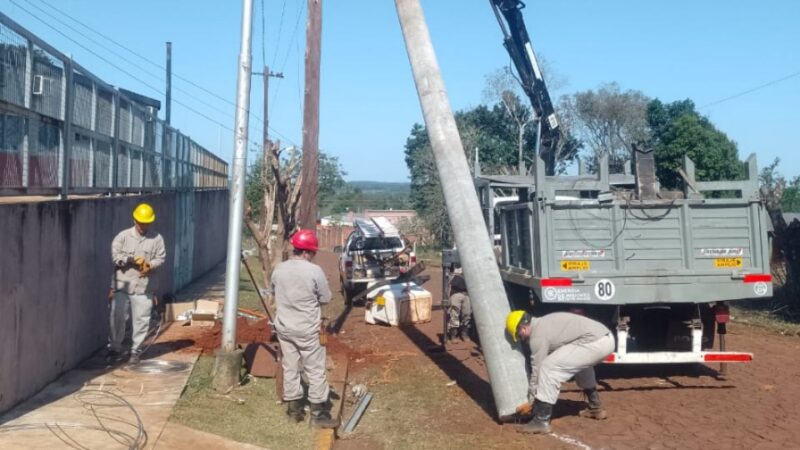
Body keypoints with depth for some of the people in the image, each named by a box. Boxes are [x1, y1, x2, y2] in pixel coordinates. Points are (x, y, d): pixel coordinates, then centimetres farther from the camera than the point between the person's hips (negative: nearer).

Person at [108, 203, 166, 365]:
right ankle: (115, 348, 19)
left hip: (144, 287, 0)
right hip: (122, 285, 0)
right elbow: (115, 255, -6)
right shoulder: (123, 236, 1)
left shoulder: (156, 238, 4)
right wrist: (133, 260, -17)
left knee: (141, 319, 3)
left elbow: (161, 258, 3)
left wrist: (150, 265, -16)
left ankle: (135, 350, 17)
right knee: (117, 317, 4)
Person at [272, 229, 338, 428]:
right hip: (307, 329, -5)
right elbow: (325, 299, -7)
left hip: (283, 327, 5)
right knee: (316, 371, 4)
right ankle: (319, 413, 10)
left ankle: (294, 409, 22)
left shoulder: (279, 269, -1)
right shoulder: (314, 271, -16)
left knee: (290, 368, 14)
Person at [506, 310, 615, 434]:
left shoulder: (537, 335, -4)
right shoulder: (544, 322, 24)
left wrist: (530, 400, 13)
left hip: (595, 342, -10)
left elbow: (537, 370, 1)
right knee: (580, 362, 38)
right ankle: (595, 408, 45)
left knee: (548, 367, -10)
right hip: (607, 339, 10)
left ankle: (541, 421, -8)